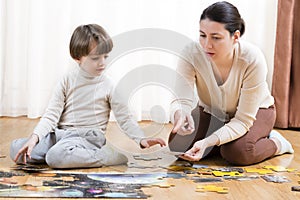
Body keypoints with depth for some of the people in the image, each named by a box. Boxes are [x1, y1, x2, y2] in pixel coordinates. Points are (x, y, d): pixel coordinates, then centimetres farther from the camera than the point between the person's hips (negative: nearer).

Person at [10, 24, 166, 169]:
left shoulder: (109, 85, 0)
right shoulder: (68, 81, 5)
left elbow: (124, 119, 0)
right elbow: (51, 114, 1)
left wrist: (141, 139, -17)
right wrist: (34, 137, -15)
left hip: (89, 136, -4)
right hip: (62, 133, 4)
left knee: (56, 157, -35)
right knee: (16, 148, -14)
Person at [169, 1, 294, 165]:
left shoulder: (253, 59, -34)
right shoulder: (191, 54, -28)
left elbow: (243, 120, -31)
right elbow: (182, 100, -30)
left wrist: (207, 142, -46)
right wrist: (179, 114, -57)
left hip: (254, 111, -3)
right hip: (210, 112, 3)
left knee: (237, 153, -31)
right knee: (178, 143, -21)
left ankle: (275, 142, 2)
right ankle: (228, 141, 5)